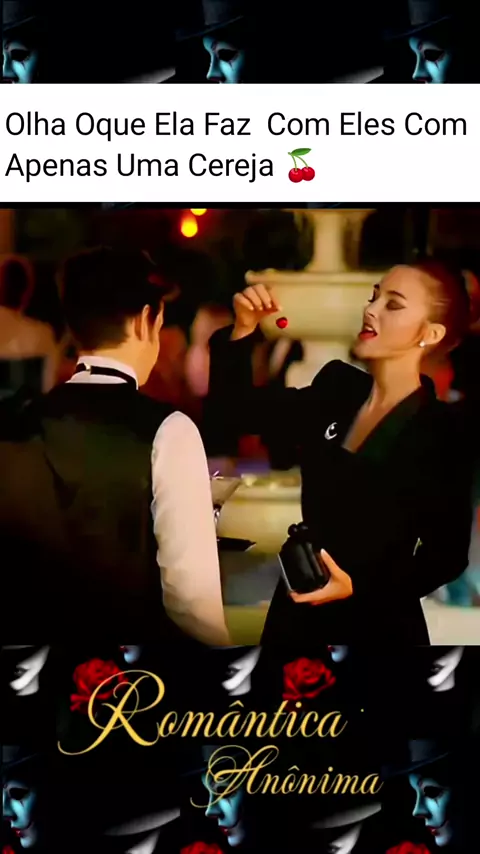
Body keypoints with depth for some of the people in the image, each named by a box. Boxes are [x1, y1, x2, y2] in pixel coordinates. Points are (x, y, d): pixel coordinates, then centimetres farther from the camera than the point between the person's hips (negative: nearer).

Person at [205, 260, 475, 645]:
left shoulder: (443, 431, -14)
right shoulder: (336, 387, 0)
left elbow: (447, 556, -10)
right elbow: (233, 413, 4)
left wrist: (358, 586, -22)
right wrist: (244, 329, -9)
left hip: (376, 622, -5)